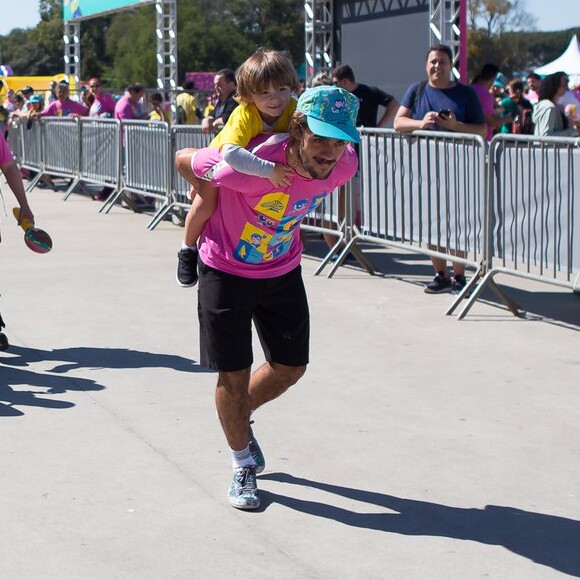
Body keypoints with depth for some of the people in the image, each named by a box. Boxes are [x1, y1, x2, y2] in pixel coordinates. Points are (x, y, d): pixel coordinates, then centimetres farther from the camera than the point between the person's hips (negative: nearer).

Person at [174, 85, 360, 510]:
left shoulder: (343, 166, -22)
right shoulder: (250, 168, -37)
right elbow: (184, 160, -19)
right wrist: (217, 203, -1)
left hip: (283, 272, 5)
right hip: (227, 272, -5)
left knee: (291, 368, 15)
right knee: (233, 376, 2)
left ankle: (239, 418, 45)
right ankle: (243, 464, 26)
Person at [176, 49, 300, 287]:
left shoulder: (293, 108, -30)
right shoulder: (245, 114, -44)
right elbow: (231, 154, -58)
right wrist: (269, 170, -61)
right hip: (220, 159, -5)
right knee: (205, 206, -22)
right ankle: (188, 249, 6)